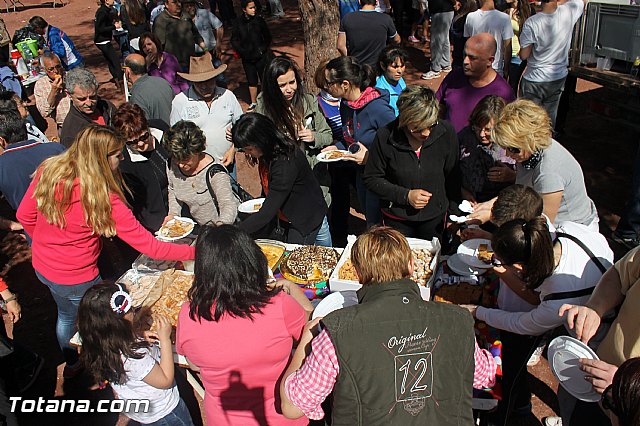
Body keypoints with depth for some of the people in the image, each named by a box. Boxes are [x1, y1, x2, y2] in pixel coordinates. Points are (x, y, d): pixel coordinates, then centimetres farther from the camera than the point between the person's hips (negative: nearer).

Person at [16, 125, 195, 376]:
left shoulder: (48, 171, -13)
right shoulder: (104, 199, -31)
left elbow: (25, 216, 1)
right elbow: (149, 246, -28)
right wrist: (195, 252, -22)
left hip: (41, 266, 7)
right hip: (75, 279, -7)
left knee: (66, 315, 32)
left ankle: (71, 364, 59)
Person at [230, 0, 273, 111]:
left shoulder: (259, 20, -6)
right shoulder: (238, 23, -4)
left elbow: (267, 37, 3)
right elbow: (234, 40, 2)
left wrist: (263, 50, -7)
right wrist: (243, 52, -9)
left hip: (261, 56, -2)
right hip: (247, 59, 2)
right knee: (252, 81, 14)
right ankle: (253, 103, 29)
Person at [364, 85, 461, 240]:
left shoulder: (446, 132, -12)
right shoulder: (385, 137, -18)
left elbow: (452, 177, 1)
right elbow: (371, 179, -8)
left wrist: (454, 213, 3)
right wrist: (405, 195, -17)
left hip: (435, 218, 2)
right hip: (396, 220, -1)